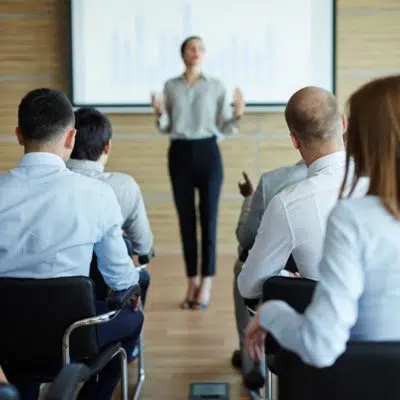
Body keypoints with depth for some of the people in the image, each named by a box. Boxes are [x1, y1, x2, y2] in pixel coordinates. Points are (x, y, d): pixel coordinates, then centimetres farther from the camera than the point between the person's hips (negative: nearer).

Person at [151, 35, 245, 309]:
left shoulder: (217, 86, 2)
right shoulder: (171, 86, 7)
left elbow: (224, 129, 2)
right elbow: (166, 128, 10)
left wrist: (237, 115, -16)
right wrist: (160, 114, -9)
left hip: (208, 152, -2)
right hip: (180, 154, 2)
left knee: (208, 217, -2)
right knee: (186, 218, 4)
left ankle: (206, 283, 6)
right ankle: (192, 282, 14)